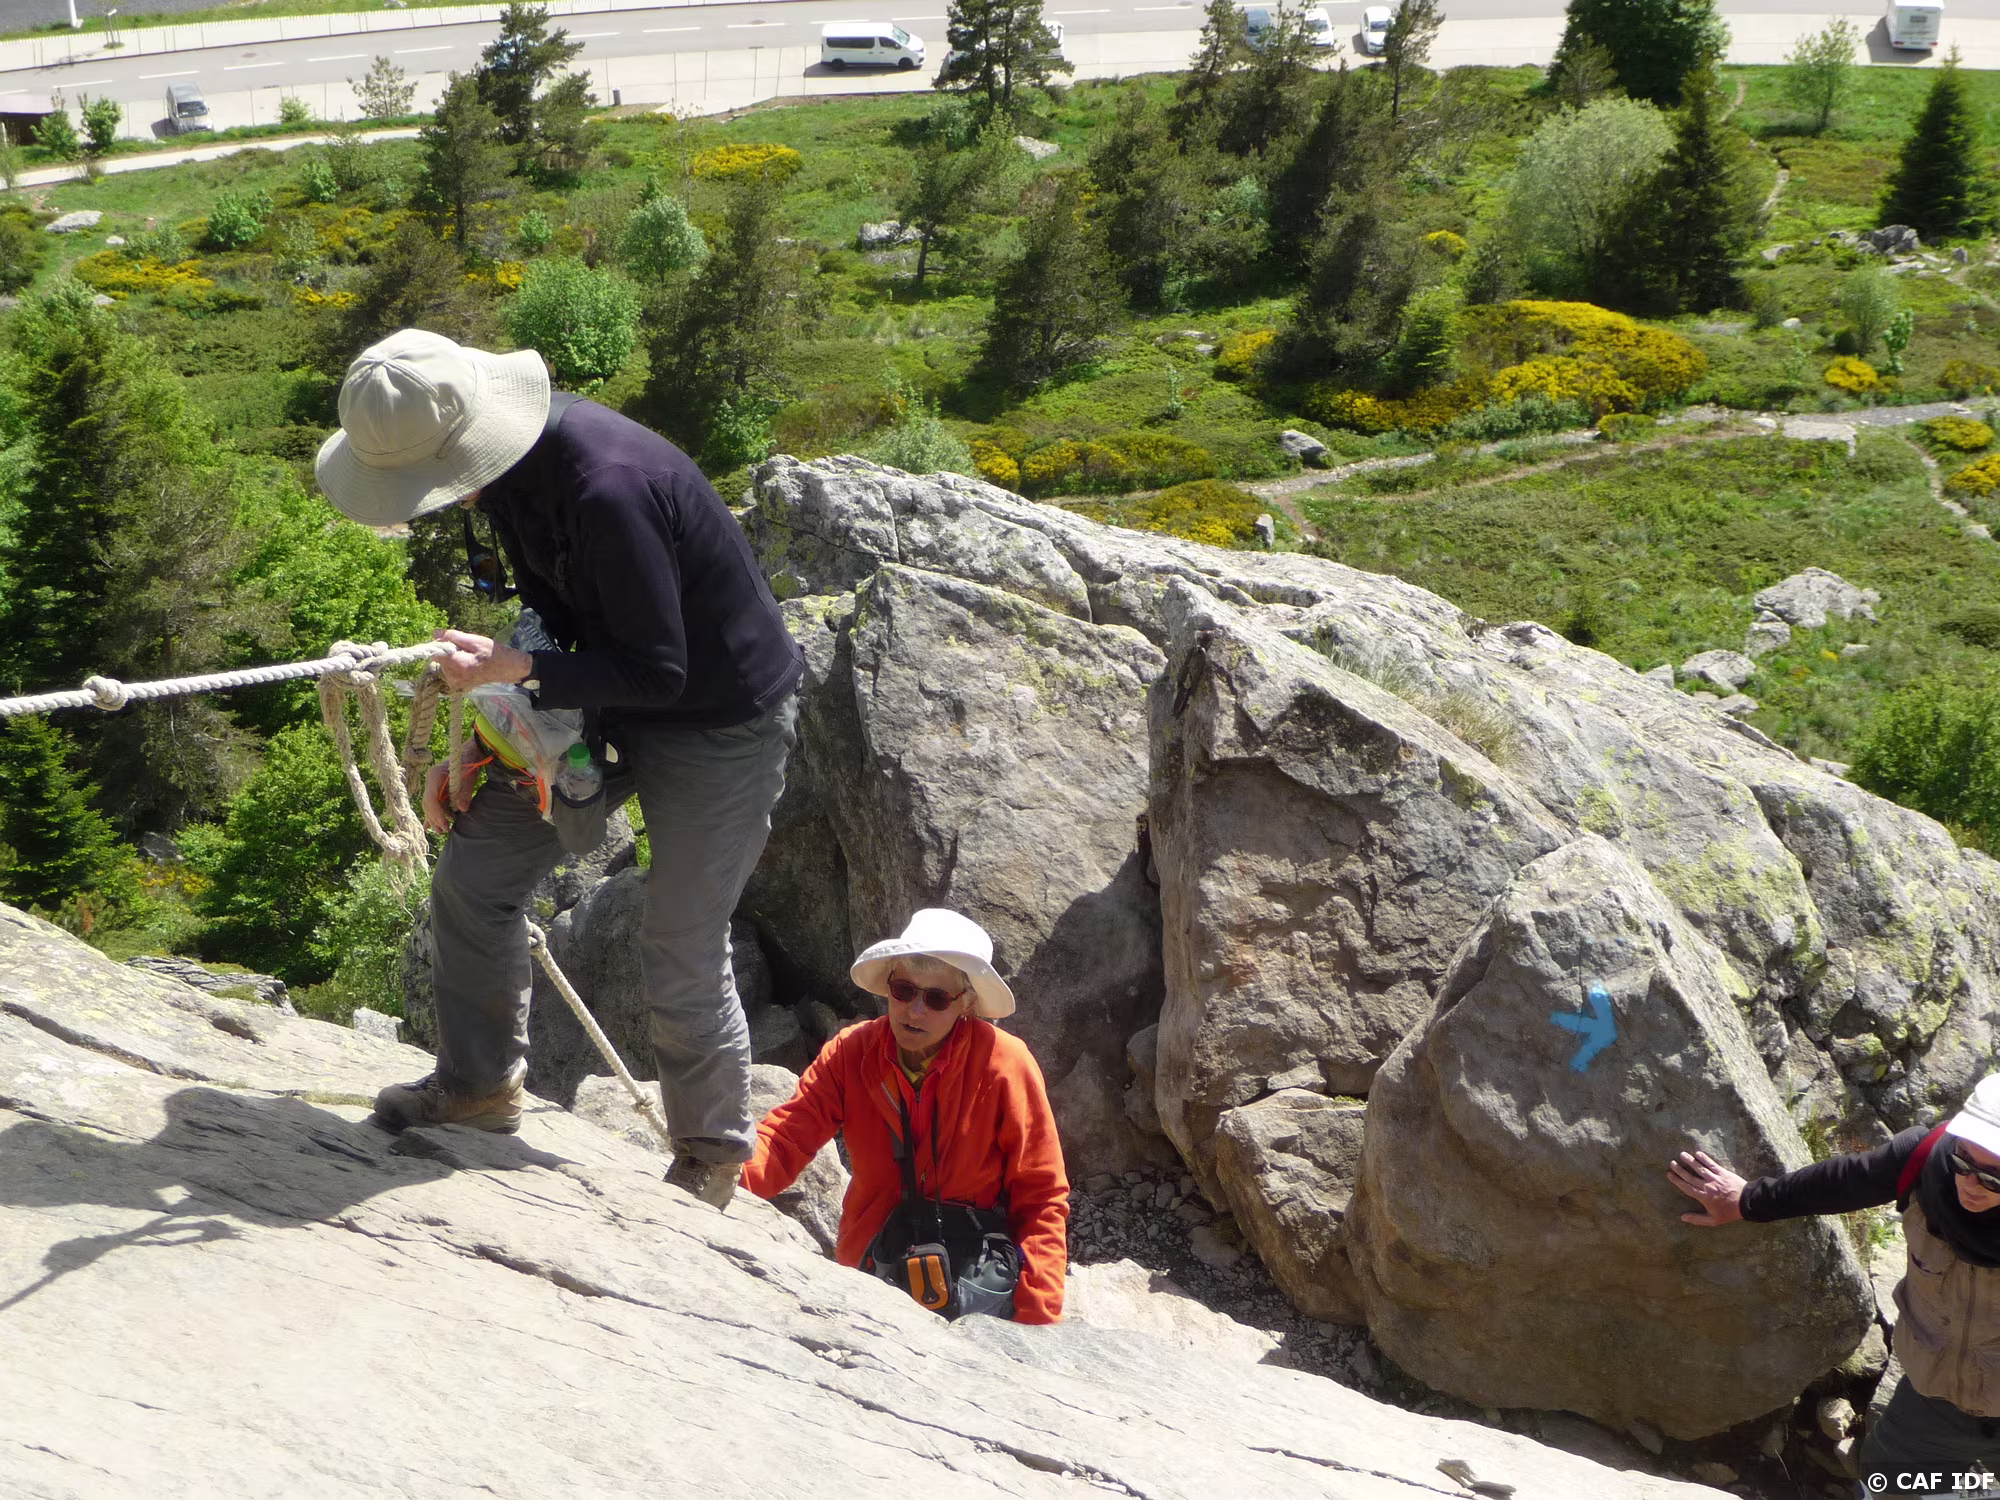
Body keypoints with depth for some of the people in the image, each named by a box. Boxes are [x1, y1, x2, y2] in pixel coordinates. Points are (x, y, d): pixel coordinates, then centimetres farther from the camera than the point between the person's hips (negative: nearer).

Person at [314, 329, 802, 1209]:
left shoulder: (606, 490, -35)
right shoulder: (512, 463, -7)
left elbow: (659, 671, -27)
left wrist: (519, 669, -33)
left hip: (721, 721, -8)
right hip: (610, 699, 8)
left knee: (680, 954, -1)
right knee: (474, 874, 4)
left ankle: (711, 1155, 22)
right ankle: (479, 1083, 25)